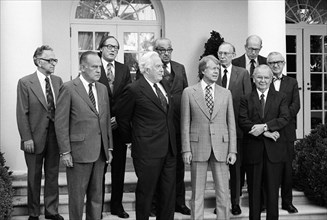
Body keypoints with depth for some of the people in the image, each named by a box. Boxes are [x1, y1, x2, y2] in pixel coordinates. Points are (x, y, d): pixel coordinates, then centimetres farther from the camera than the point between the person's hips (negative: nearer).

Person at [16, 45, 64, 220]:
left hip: (55, 136, 4)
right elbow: (22, 113, -9)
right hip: (35, 137, -4)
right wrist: (26, 138, -13)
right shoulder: (25, 83, -8)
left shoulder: (57, 81, 5)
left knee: (53, 175, 12)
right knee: (34, 176, 10)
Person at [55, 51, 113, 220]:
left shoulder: (102, 89, 12)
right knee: (77, 196, 6)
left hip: (100, 152, 6)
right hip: (79, 152, -5)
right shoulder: (68, 88, -7)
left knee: (96, 196, 14)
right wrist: (65, 152, -12)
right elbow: (61, 123, -9)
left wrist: (109, 148, 11)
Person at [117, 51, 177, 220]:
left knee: (168, 193, 12)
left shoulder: (163, 87, 12)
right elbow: (122, 119, -3)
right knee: (145, 193, 6)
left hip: (169, 149, 7)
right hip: (147, 151, -7)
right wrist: (130, 140, 5)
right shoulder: (134, 90, -11)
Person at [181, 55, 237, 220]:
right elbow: (185, 123, 1)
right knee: (197, 192, 6)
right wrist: (186, 149, -5)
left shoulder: (226, 93, 9)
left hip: (221, 147, 2)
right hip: (198, 147, -2)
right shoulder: (189, 92, 2)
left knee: (223, 192, 5)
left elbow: (231, 123, 8)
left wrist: (232, 150, 1)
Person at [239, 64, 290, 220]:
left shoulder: (280, 98, 9)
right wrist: (266, 133, -15)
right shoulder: (246, 99, 7)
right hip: (253, 150, 0)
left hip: (274, 150, 0)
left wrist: (264, 126, -19)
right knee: (254, 189, 6)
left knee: (273, 189, 5)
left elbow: (285, 118, -6)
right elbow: (243, 122, -6)